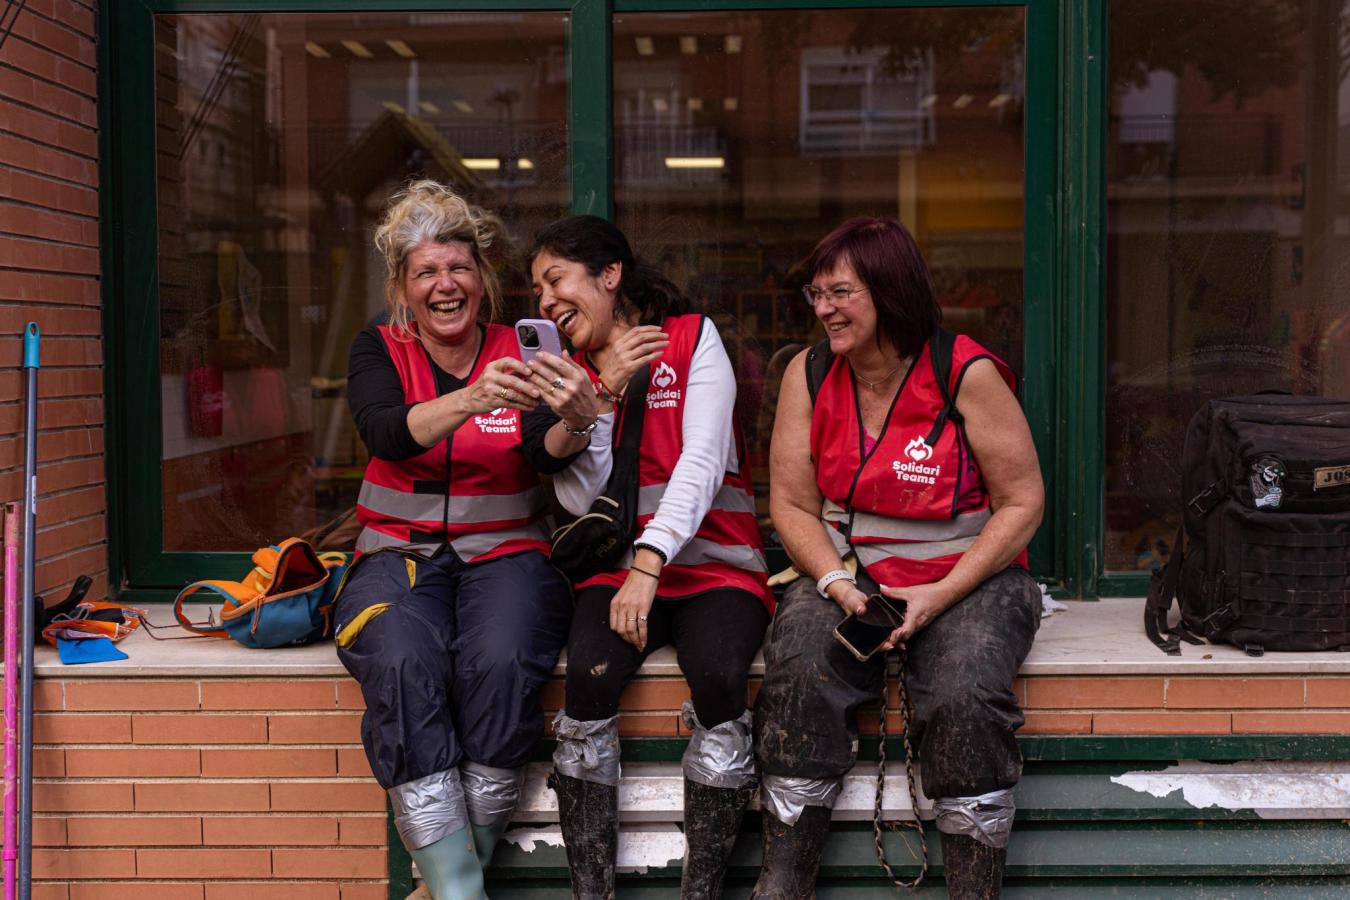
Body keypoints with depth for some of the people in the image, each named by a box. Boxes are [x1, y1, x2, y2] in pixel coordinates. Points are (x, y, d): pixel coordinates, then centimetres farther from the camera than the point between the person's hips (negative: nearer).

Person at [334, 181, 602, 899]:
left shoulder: (519, 352, 4)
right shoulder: (380, 350, 5)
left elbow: (546, 456, -12)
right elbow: (387, 434, -17)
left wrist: (576, 421, -37)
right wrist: (471, 401, -36)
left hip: (504, 553, 0)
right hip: (399, 553, 0)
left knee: (499, 661, -32)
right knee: (403, 665, -31)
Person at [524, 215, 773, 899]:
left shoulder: (693, 338, 4)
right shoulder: (566, 370, 14)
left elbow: (702, 461, -10)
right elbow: (581, 499, 3)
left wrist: (649, 563, -22)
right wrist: (601, 399, -9)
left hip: (715, 566, -2)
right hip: (619, 568, 2)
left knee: (719, 678, -32)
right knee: (588, 676, -29)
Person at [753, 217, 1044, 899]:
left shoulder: (967, 374, -9)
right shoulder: (808, 375, 2)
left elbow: (1022, 501, -6)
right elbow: (792, 505, 5)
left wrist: (941, 595, -15)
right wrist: (837, 584, -13)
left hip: (967, 578, -2)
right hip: (845, 574, 3)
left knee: (966, 695, -30)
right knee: (799, 677, -26)